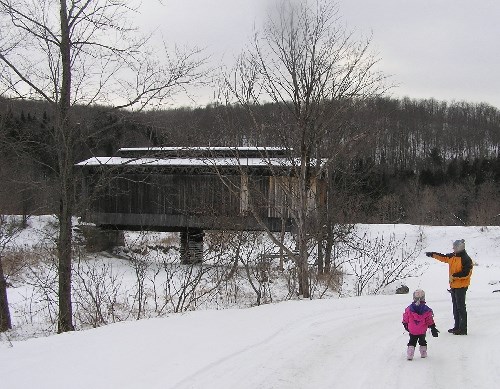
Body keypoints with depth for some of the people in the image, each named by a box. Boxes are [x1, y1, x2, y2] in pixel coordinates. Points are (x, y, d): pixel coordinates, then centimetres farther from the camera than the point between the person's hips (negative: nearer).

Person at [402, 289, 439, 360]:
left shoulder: (409, 309, -9)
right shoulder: (426, 310, -12)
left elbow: (405, 319, 1)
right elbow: (430, 320, -6)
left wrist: (405, 325, 20)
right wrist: (433, 328, 4)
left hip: (412, 331, 0)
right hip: (422, 331, 0)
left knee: (412, 342, 9)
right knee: (422, 341, 21)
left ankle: (410, 354, -2)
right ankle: (423, 353, 28)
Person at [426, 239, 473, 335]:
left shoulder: (466, 259, -16)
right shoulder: (453, 256, 9)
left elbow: (466, 273, -22)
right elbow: (443, 257, 26)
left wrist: (454, 276, -19)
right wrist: (433, 254, 25)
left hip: (461, 286, -9)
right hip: (454, 285, 9)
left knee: (461, 307, -7)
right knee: (455, 306, 14)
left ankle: (463, 329, -4)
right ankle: (457, 326, 22)